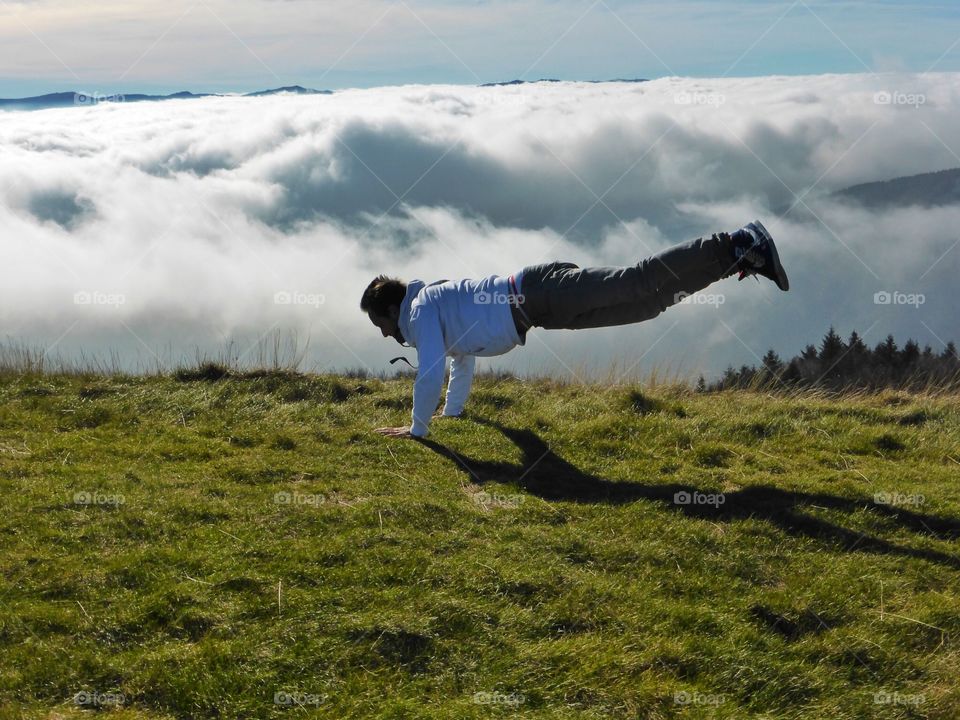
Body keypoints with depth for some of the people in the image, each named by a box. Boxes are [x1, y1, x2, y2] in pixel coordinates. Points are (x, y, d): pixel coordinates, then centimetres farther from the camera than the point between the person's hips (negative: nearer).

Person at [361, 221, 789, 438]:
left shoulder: (421, 311, -2)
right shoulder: (433, 304, 26)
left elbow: (431, 371, -12)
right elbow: (463, 358, 41)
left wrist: (418, 428, -3)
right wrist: (453, 410, 46)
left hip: (538, 296, -7)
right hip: (538, 298, 7)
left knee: (639, 285, -17)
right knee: (645, 301, 2)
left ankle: (735, 249, -23)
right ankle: (741, 249, -2)